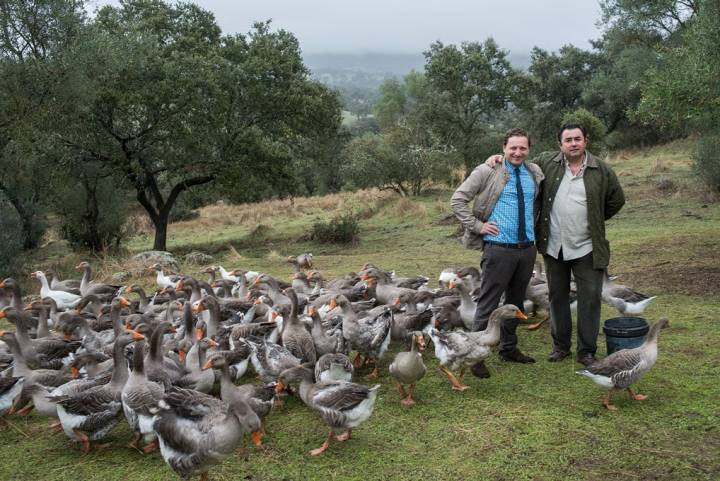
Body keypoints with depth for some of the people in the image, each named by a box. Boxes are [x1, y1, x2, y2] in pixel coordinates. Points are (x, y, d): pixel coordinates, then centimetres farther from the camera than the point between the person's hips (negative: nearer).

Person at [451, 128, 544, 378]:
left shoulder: (535, 172, 10)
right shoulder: (487, 172, -7)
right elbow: (457, 199, -6)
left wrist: (535, 227, 12)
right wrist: (477, 226, -10)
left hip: (527, 247, 6)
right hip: (499, 247, -6)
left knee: (516, 301, 17)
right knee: (488, 304, -2)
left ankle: (509, 349, 31)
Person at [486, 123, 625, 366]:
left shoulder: (601, 170, -2)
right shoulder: (546, 163, 1)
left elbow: (616, 200, 12)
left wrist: (594, 220, 10)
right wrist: (500, 158, 1)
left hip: (587, 248, -1)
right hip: (554, 247, 2)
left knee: (590, 298, 2)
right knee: (557, 296, 13)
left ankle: (586, 351, 15)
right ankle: (560, 345, 27)